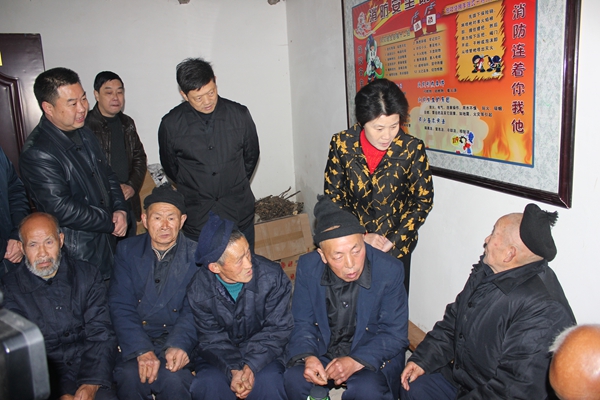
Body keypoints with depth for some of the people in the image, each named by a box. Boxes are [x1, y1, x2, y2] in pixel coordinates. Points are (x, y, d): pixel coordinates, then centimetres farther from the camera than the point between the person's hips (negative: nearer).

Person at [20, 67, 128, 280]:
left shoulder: (84, 133, 7)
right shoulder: (37, 154, -20)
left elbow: (108, 175, 14)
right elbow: (62, 210, -23)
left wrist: (120, 209, -4)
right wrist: (111, 222, -14)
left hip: (108, 242, 8)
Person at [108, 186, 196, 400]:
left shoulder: (197, 256, -4)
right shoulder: (127, 250, 2)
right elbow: (120, 306, -3)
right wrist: (142, 350, -16)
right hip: (136, 340, 2)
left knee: (173, 379, -28)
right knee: (130, 377, -27)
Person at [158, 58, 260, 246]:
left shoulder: (239, 115, -5)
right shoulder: (171, 124, -7)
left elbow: (251, 155, 10)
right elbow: (170, 166, 9)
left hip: (239, 216, 1)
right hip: (196, 218, -1)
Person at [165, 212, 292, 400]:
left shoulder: (272, 276, -16)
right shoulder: (199, 288, -11)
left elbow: (278, 329, -13)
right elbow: (212, 338, -8)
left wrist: (251, 366, -26)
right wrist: (233, 370, -26)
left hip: (262, 355, -1)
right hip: (219, 357, 1)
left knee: (267, 383, -29)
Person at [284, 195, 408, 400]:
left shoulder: (389, 270, -19)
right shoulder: (307, 266, -11)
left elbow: (396, 335, -13)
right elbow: (302, 323, -2)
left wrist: (356, 361, -27)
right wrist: (308, 356, -23)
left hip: (372, 356, -2)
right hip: (322, 350, 3)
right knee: (294, 379, -24)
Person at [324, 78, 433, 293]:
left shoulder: (412, 148, -14)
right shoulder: (342, 144, -11)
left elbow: (423, 200, -5)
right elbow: (332, 196, -4)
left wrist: (393, 241, -12)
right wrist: (361, 237, -12)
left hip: (396, 249, 0)